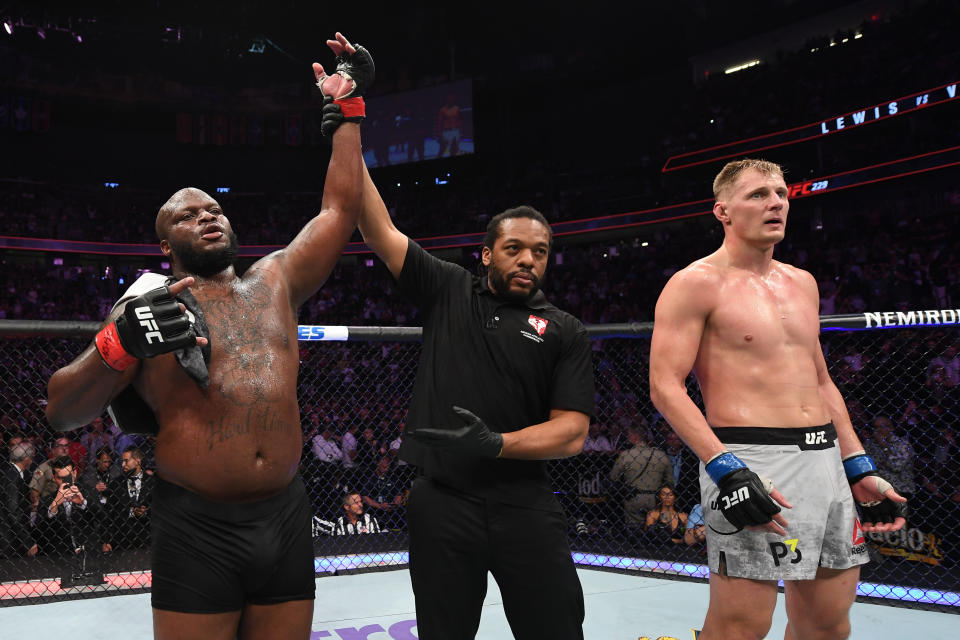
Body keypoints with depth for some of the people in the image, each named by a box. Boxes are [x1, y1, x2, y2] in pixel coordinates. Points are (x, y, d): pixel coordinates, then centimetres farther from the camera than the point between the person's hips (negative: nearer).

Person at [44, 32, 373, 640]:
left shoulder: (274, 281, 14)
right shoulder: (147, 305, 3)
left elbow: (340, 208, 17)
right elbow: (62, 411, 0)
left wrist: (348, 108, 18)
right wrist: (120, 344, -18)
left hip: (286, 519, 4)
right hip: (198, 530, -3)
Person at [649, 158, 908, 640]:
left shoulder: (802, 283, 18)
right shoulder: (696, 283, -5)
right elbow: (665, 387, -12)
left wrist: (859, 469, 17)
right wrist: (727, 470, -22)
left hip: (827, 461, 7)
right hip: (749, 466, -7)